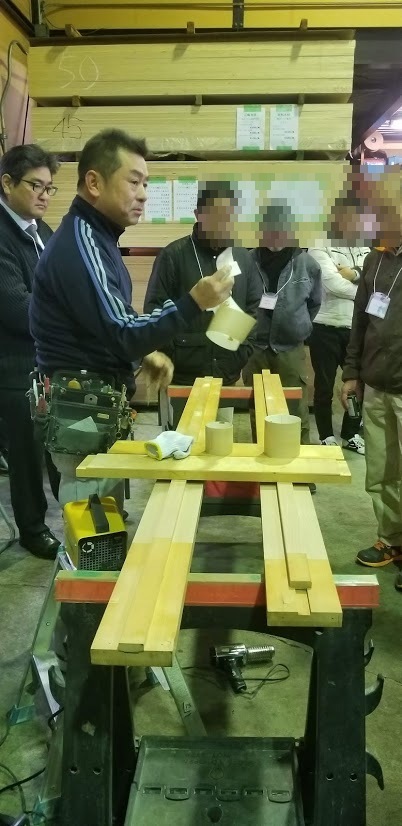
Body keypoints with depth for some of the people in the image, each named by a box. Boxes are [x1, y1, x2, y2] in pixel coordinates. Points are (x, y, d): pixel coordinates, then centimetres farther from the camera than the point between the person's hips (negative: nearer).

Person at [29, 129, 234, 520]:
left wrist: (145, 353, 6)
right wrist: (194, 302, -28)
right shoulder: (79, 243, -21)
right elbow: (120, 335, -25)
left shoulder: (96, 235, 12)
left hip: (99, 401, 10)